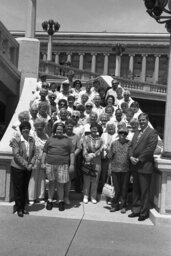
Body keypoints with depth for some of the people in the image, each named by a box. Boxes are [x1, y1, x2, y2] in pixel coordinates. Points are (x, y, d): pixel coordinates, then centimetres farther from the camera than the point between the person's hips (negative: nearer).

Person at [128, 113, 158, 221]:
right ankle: (136, 210, 24)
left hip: (145, 166, -7)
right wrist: (131, 157, -3)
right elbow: (131, 146, 15)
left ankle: (144, 213, 12)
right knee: (136, 190, 13)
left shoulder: (152, 132, -6)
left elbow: (150, 148, -15)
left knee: (144, 191, 1)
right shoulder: (137, 133, 18)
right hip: (135, 166, 7)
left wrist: (139, 159, -15)